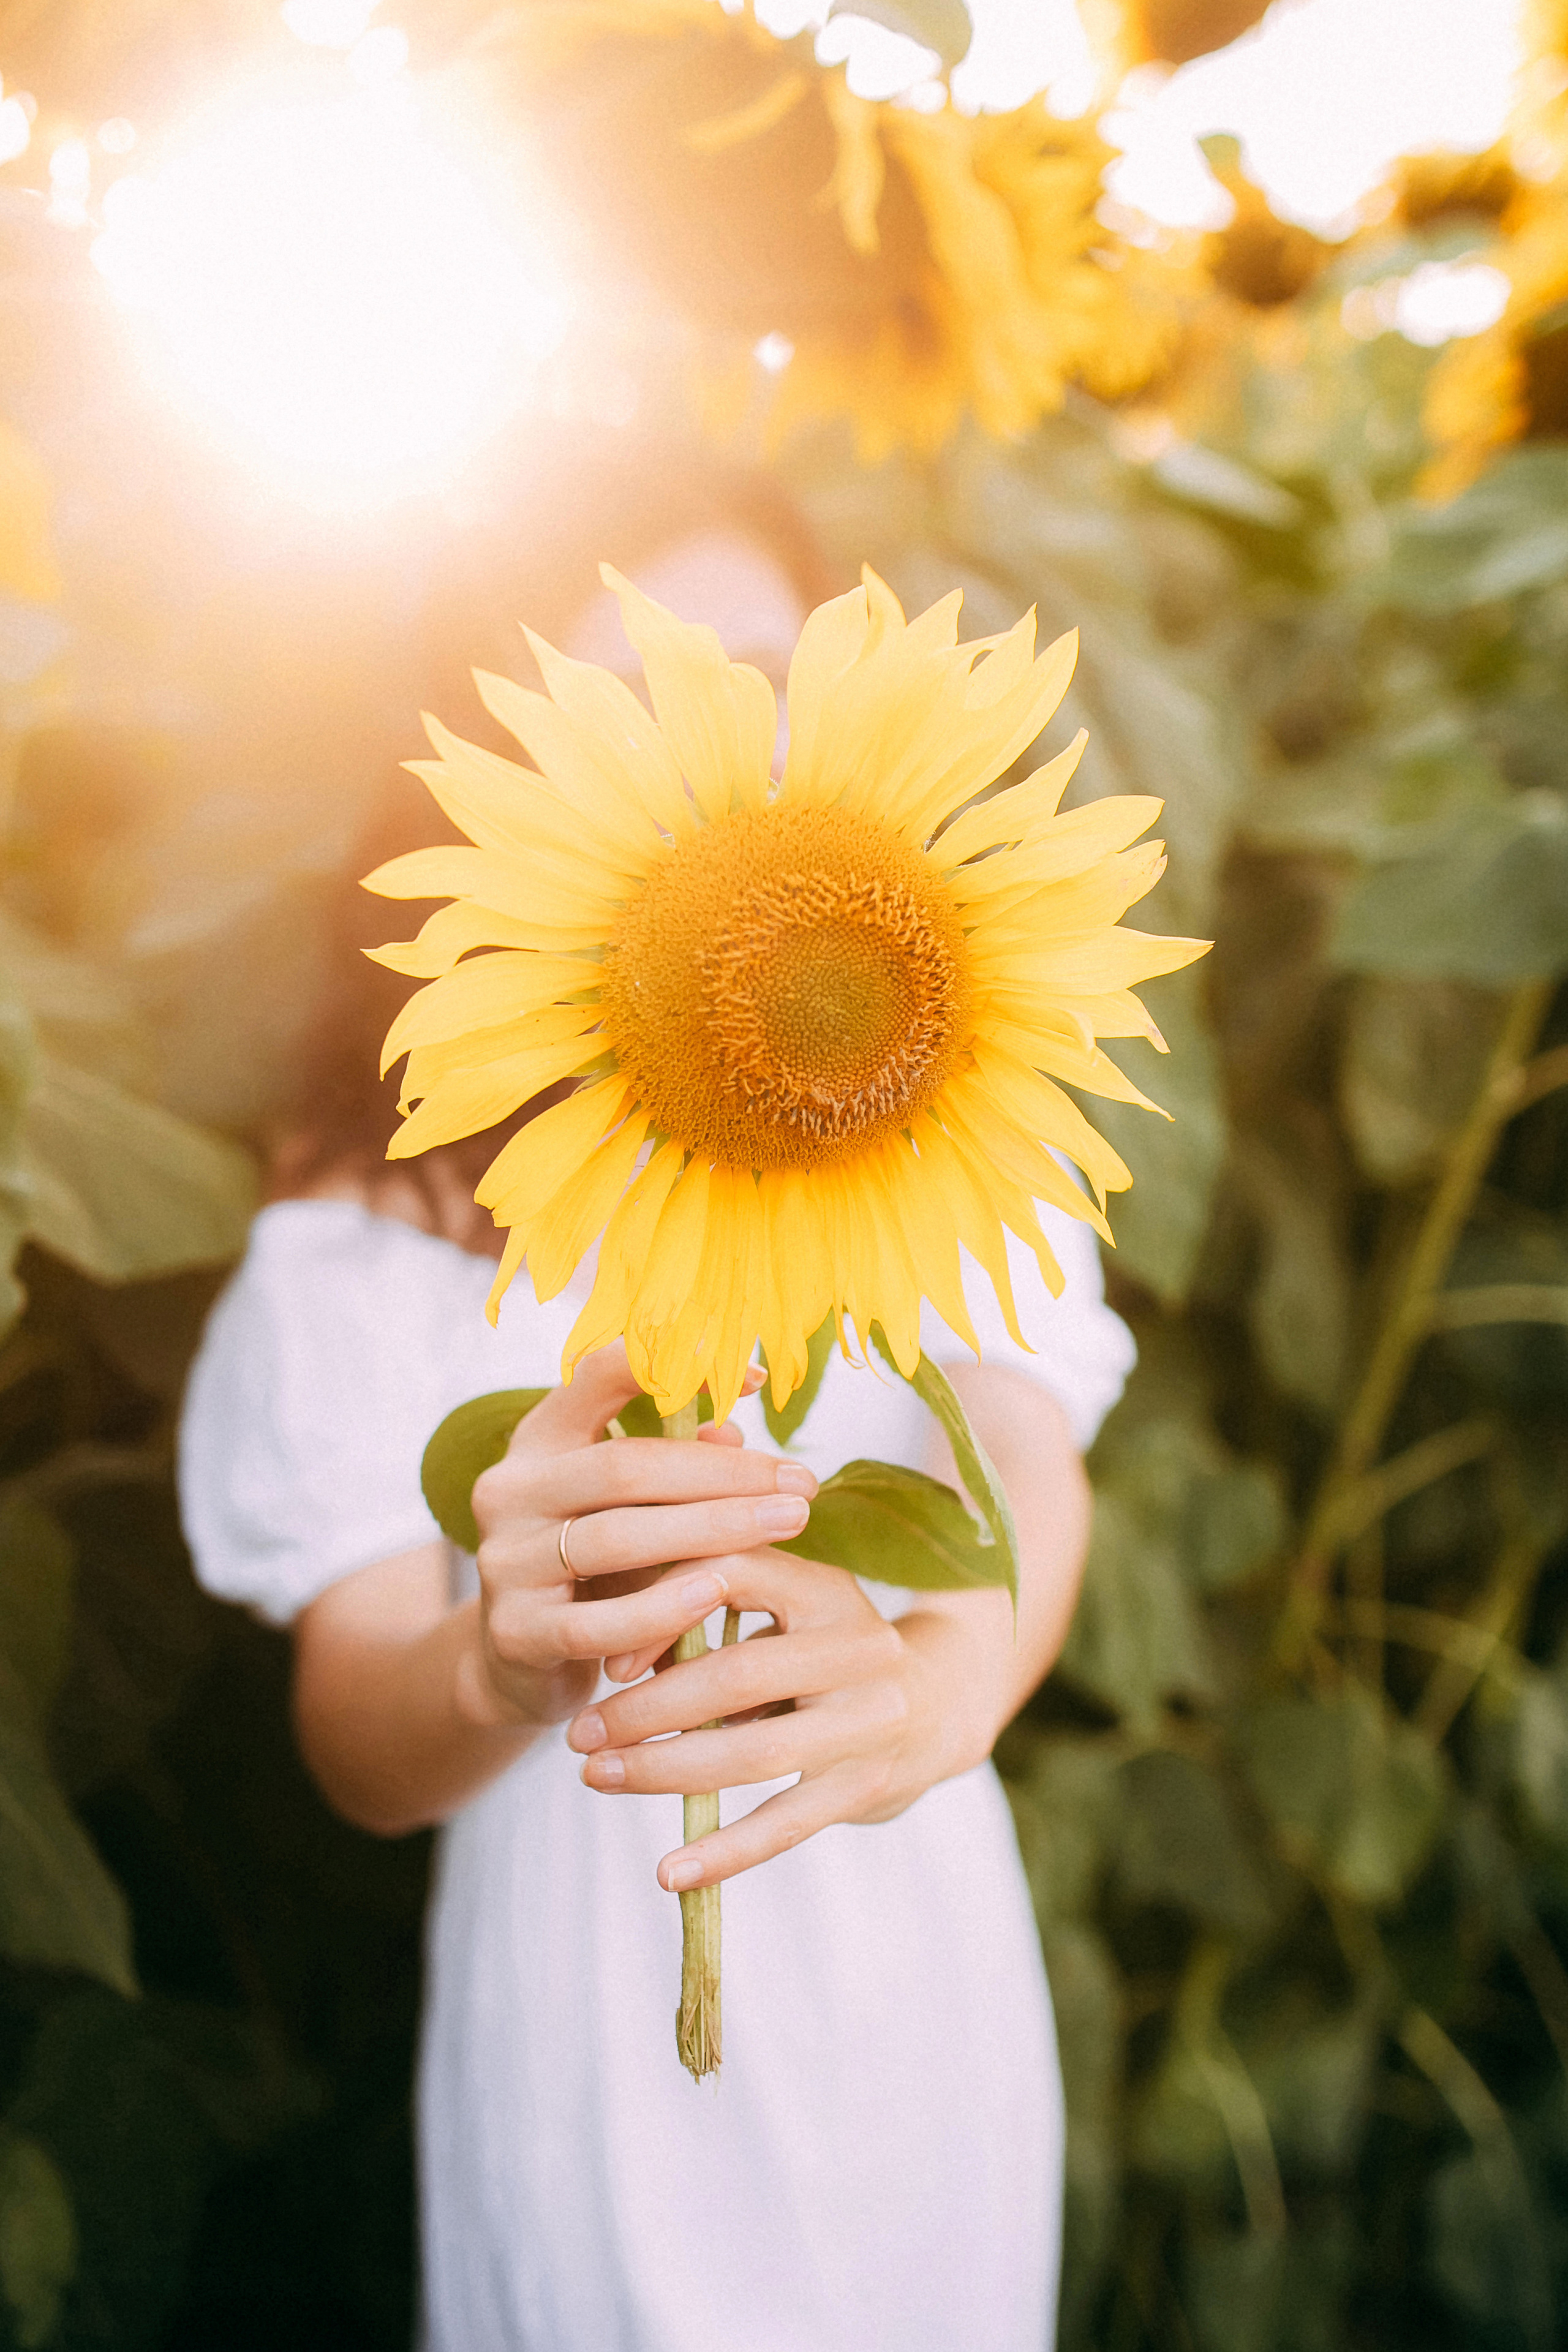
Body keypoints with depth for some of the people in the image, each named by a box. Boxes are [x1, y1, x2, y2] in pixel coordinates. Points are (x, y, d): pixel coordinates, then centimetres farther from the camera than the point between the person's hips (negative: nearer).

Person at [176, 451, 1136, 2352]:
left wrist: (947, 1677, -46)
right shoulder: (373, 1217, -11)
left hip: (920, 1995, 2)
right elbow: (358, 1749, -19)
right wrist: (495, 1674, -43)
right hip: (582, 2015, -2)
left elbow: (1029, 1458, -23)